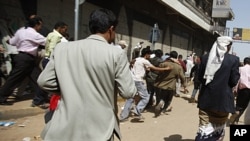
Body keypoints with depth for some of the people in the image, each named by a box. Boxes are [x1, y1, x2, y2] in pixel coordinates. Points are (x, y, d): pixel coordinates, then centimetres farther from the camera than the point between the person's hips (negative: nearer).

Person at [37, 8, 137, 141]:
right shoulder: (117, 54, -11)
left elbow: (44, 81, 2)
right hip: (99, 129, -2)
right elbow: (128, 92, -9)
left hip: (66, 127, 2)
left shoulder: (62, 48, -2)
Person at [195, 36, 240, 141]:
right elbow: (234, 81, -8)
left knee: (204, 128, 7)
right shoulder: (234, 59, -9)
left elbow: (200, 78, 3)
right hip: (223, 100, -2)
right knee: (218, 130, 17)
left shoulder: (205, 57, -1)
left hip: (206, 99, 2)